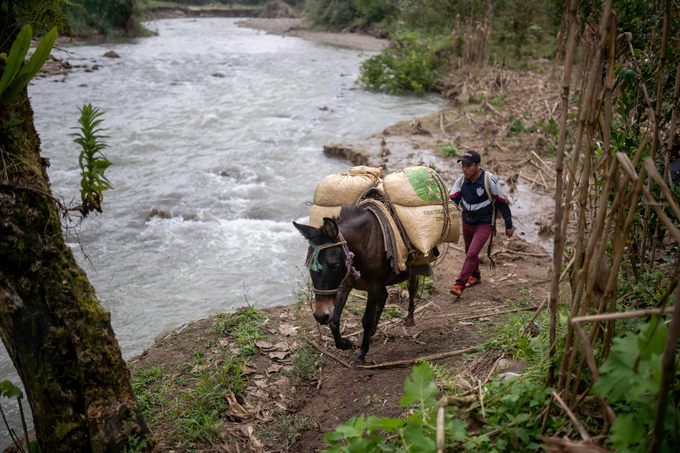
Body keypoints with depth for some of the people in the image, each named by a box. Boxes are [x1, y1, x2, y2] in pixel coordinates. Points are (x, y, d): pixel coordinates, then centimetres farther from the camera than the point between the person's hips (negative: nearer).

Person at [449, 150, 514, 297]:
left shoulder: (490, 181, -21)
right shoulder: (461, 180, -9)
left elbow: (502, 202, -11)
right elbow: (452, 200, -8)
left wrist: (509, 225, -4)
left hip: (484, 224, -5)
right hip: (467, 222, 5)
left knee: (472, 254, -17)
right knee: (469, 252, 21)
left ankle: (459, 285, -11)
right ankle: (475, 276, 46)